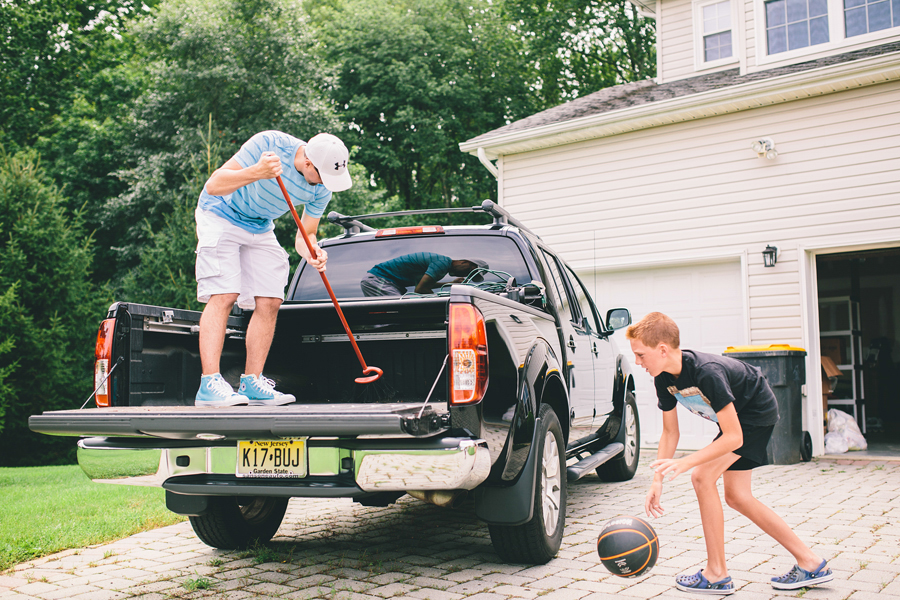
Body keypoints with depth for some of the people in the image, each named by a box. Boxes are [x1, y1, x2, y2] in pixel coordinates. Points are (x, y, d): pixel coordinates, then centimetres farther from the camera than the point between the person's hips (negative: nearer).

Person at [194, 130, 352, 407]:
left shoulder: (321, 189, -13)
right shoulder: (269, 143, -29)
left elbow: (305, 235, -4)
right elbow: (213, 185, -30)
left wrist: (312, 252, -28)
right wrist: (255, 173, -47)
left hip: (261, 228, 6)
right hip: (220, 216, -6)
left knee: (269, 301, -4)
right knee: (224, 296, -18)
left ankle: (252, 383, 3)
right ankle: (209, 384, -21)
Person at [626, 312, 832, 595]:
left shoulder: (707, 373, -37)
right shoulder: (664, 378, -13)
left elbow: (733, 437, -35)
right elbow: (670, 432, -1)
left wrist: (684, 463, -40)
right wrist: (657, 480, -9)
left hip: (757, 412, -9)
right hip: (736, 417, 9)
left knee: (702, 477, -20)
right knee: (736, 497, 10)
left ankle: (717, 575, -7)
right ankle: (810, 563, 20)